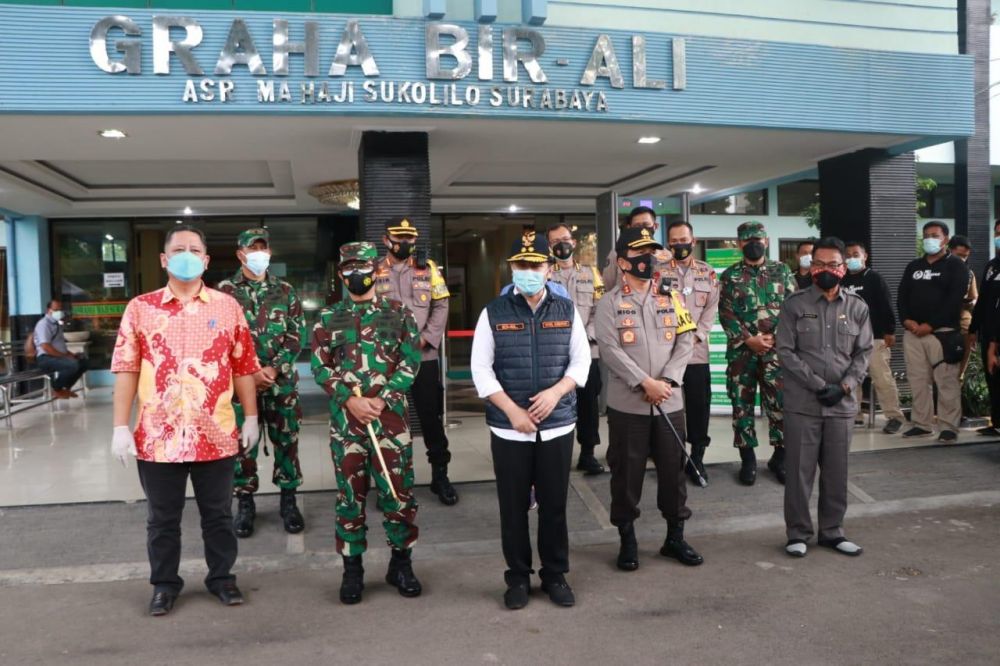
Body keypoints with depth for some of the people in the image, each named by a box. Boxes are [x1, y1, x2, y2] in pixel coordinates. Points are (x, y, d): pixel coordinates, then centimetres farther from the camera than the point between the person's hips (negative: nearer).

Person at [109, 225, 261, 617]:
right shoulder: (140, 308, 1)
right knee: (162, 518, 14)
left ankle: (221, 577, 31)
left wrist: (251, 418, 5)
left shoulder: (227, 307, 3)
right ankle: (165, 584, 32)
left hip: (216, 435, 0)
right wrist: (120, 427, -5)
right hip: (158, 436, 0)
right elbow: (126, 371, 0)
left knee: (218, 514, 14)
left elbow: (244, 367, 6)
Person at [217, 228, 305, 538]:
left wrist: (274, 369, -11)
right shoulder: (225, 291, 1)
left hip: (282, 382, 1)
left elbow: (296, 335, 2)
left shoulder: (285, 291, 6)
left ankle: (288, 501, 21)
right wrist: (250, 372, -12)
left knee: (286, 442, 7)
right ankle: (245, 504, 21)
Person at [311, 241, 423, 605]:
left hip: (391, 417, -1)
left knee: (399, 491, 5)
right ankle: (352, 568, 22)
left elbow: (411, 362, -2)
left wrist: (380, 400, -13)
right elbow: (320, 367, 2)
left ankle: (401, 564, 22)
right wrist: (350, 400, -12)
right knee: (350, 494, 9)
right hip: (345, 419, 1)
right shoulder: (328, 318, 6)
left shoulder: (399, 314, 3)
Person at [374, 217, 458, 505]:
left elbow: (441, 307, 3)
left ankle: (440, 474, 19)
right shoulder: (374, 272, 6)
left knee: (432, 416, 6)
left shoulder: (428, 268, 7)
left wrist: (424, 339, -9)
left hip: (424, 355, 0)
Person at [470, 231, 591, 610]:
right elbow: (481, 369, -3)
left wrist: (556, 391, -12)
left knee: (554, 505, 10)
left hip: (558, 426, 1)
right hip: (509, 428, -1)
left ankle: (556, 575, 27)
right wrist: (512, 410, -12)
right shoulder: (493, 313, -1)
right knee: (513, 507, 8)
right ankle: (518, 578, 24)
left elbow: (581, 359, 5)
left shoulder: (567, 310, 4)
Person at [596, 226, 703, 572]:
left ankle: (675, 536, 26)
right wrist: (645, 383, -20)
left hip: (670, 402, 3)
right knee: (627, 472, 5)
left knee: (673, 469, 11)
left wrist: (667, 381, -12)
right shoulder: (609, 304, -2)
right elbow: (610, 350, -12)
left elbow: (686, 342, 2)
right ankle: (627, 539, 20)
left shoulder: (672, 298, 9)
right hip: (627, 405, -3)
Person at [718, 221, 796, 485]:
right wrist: (749, 339, -12)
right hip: (741, 351, 0)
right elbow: (725, 313, -2)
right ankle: (748, 459, 16)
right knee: (742, 405, 4)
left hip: (777, 350, 1)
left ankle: (779, 457, 17)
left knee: (781, 404, 1)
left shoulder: (781, 271, 8)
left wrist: (775, 337, -9)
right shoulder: (730, 276, 5)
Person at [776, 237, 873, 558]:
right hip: (802, 403, -2)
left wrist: (844, 387, -9)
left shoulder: (857, 308, 9)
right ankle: (798, 532, 15)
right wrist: (818, 385, -13)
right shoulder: (794, 304, 0)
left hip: (843, 404, 3)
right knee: (799, 470, 2)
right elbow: (785, 351, -6)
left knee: (837, 471, 10)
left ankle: (832, 531, 24)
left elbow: (863, 353, 6)